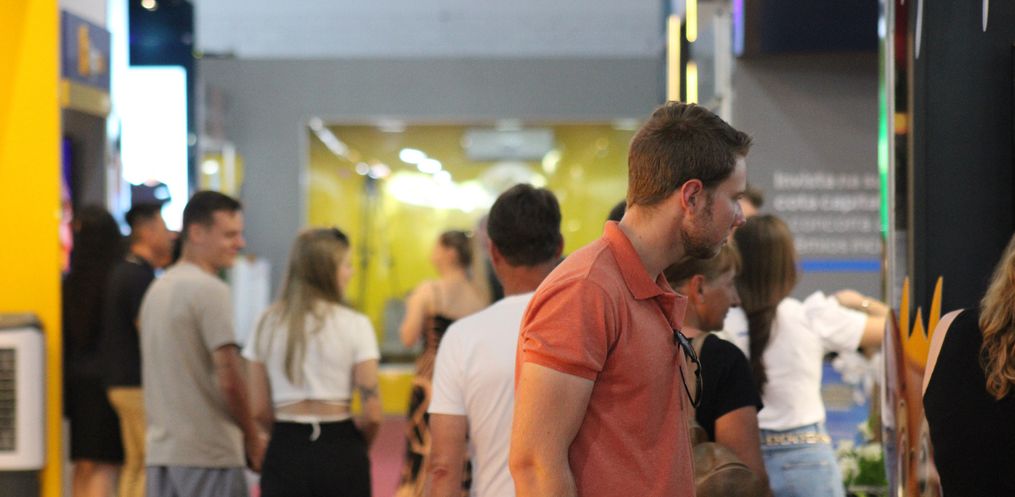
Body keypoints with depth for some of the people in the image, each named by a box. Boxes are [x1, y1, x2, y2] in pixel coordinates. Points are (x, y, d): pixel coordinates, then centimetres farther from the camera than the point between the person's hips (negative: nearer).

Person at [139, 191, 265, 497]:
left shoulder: (157, 289, 15)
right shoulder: (210, 290, -13)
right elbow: (229, 378, -18)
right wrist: (253, 438, -6)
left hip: (160, 449, 9)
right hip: (208, 451, -9)